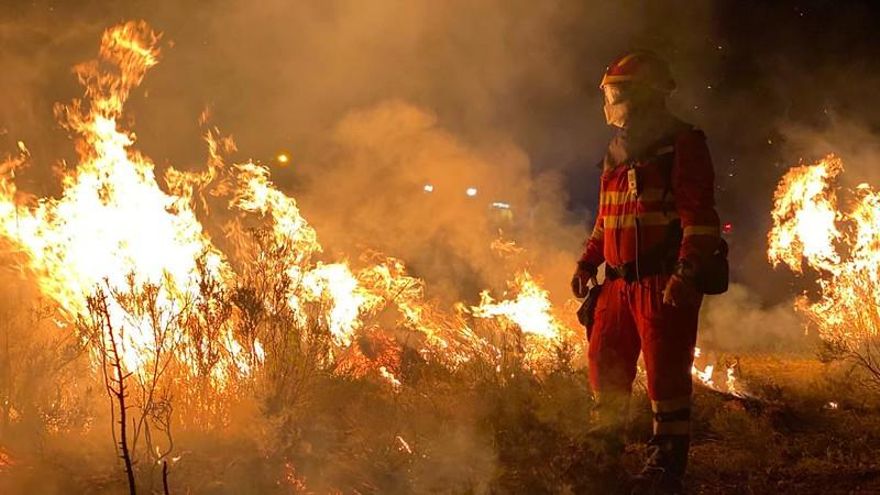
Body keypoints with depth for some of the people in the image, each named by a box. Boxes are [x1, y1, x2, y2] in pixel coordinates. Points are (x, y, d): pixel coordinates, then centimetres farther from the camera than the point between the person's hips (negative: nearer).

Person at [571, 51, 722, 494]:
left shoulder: (681, 144, -7)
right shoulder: (617, 151, 17)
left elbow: (699, 215, -15)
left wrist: (687, 271, -24)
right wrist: (587, 262, 15)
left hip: (665, 283, -8)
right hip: (621, 281, 8)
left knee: (665, 369, -5)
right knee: (605, 360, 13)